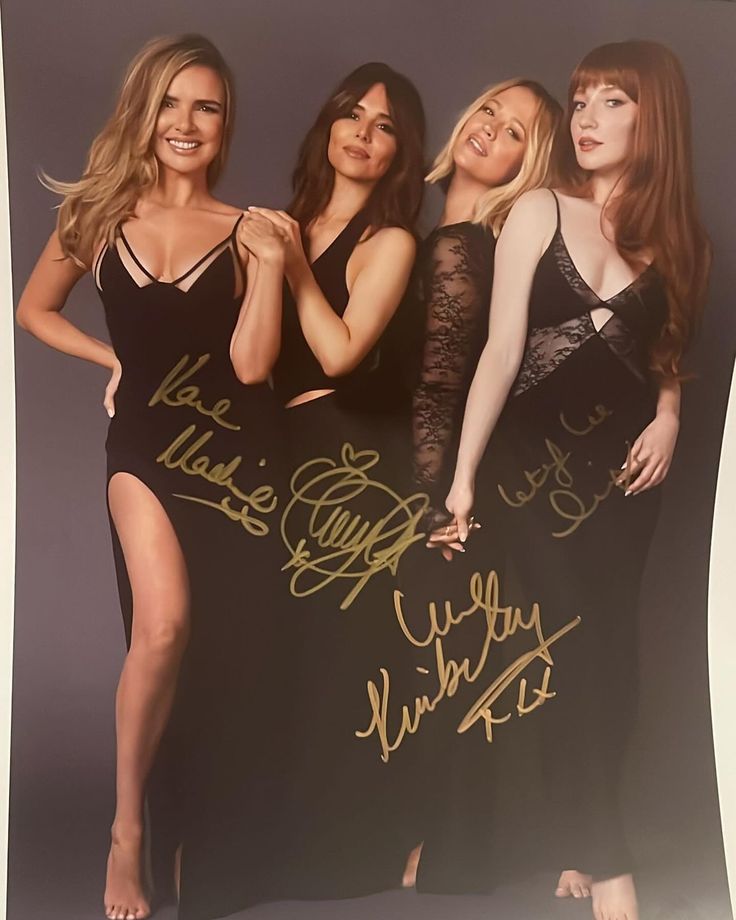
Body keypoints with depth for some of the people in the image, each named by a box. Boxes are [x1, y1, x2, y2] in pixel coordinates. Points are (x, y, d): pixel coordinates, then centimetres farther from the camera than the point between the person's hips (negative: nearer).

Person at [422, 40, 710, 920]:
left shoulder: (677, 239, 7)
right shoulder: (539, 212, -1)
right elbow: (502, 350, -5)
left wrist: (668, 417, -4)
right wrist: (462, 474, -10)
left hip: (622, 468, 3)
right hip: (533, 458, -3)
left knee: (603, 653, 5)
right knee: (562, 645, -4)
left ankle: (563, 839, 22)